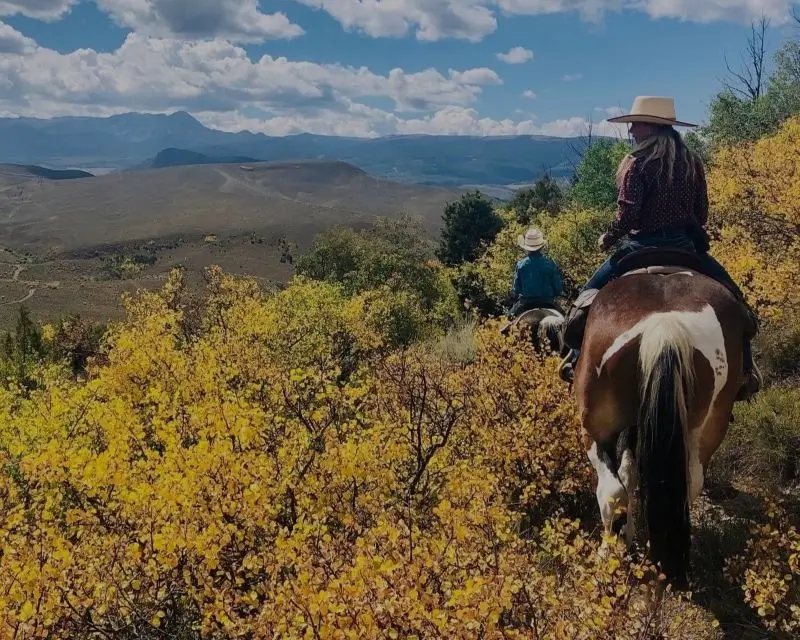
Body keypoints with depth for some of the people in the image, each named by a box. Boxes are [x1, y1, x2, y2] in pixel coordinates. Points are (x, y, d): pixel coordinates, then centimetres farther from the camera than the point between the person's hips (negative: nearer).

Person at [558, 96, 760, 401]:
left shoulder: (638, 162, -10)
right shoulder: (692, 161, 6)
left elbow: (627, 216, -17)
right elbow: (701, 212, 7)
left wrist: (607, 238, 0)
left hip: (642, 247, -4)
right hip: (686, 245, 4)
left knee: (589, 294, 12)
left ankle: (577, 358, 4)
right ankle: (744, 370, 16)